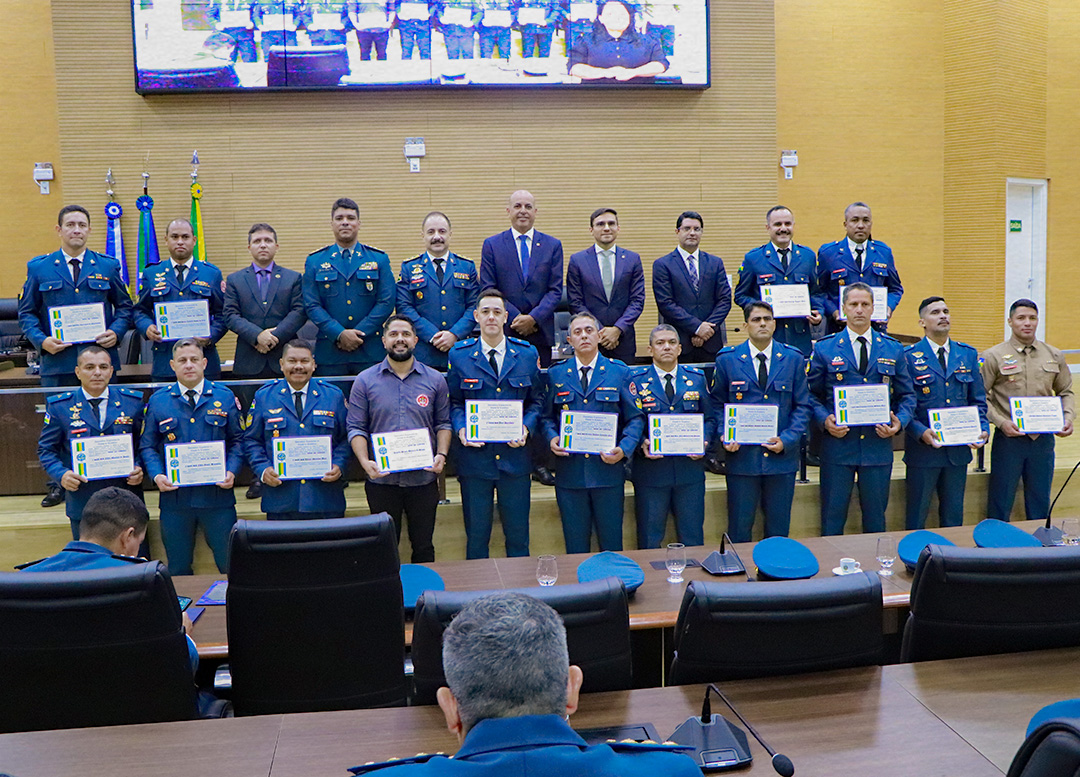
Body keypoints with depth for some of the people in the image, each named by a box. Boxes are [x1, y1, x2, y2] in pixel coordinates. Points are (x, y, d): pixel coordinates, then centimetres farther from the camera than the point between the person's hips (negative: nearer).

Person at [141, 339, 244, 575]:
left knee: (231, 565, 2)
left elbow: (237, 440, 7)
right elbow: (147, 446, 8)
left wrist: (232, 471, -9)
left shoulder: (225, 397, 6)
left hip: (217, 495, -1)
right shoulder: (157, 401, 7)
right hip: (174, 496, 1)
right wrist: (157, 475, -9)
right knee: (178, 571, 9)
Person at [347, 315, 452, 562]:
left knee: (424, 547, 10)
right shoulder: (364, 381, 1)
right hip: (381, 478, -1)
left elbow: (443, 423, 8)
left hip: (423, 478, 1)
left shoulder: (435, 380, 5)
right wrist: (365, 461, -16)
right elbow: (356, 428, -1)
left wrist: (441, 455, -9)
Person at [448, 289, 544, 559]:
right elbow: (454, 402, 7)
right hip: (474, 456, -1)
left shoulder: (527, 353, 5)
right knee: (476, 535, 7)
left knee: (518, 535, 8)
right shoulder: (459, 355, 3)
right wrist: (461, 429, -12)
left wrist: (526, 428, -9)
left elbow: (537, 399, 9)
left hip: (515, 456, 1)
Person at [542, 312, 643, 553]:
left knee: (611, 543, 5)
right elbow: (547, 417, 12)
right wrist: (552, 438, -9)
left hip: (608, 471, -1)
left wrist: (624, 448, -11)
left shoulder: (620, 372, 6)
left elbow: (635, 417, 5)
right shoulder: (556, 374, 10)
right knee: (575, 545, 6)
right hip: (569, 472, 1)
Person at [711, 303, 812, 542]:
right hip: (742, 457, -1)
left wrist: (787, 440, -9)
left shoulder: (794, 359, 5)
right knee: (739, 528, 4)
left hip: (782, 457, 1)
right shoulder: (727, 360, 2)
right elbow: (717, 405, 7)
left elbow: (803, 406, 4)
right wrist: (725, 436, -10)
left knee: (779, 528, 9)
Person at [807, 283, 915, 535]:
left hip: (878, 446, 2)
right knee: (832, 517, 3)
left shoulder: (893, 350, 9)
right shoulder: (824, 348, 3)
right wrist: (825, 419, -14)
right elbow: (812, 394, 4)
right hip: (837, 444, -2)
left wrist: (899, 422, -7)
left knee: (876, 518, 10)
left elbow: (907, 395, 12)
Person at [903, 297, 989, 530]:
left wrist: (982, 429, -5)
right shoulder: (909, 356, -4)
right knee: (916, 519, 5)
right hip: (922, 449, -4)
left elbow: (978, 400, 12)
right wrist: (921, 432, -21)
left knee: (954, 518, 12)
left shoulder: (968, 354, 10)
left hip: (959, 450, 4)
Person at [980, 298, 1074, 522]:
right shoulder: (993, 357, -3)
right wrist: (1000, 421, -16)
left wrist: (1068, 417, 0)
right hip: (1008, 438, -3)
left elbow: (1066, 392, 17)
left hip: (1044, 439, 3)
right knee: (1000, 503, 3)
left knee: (1040, 503, 12)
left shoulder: (1054, 356, 8)